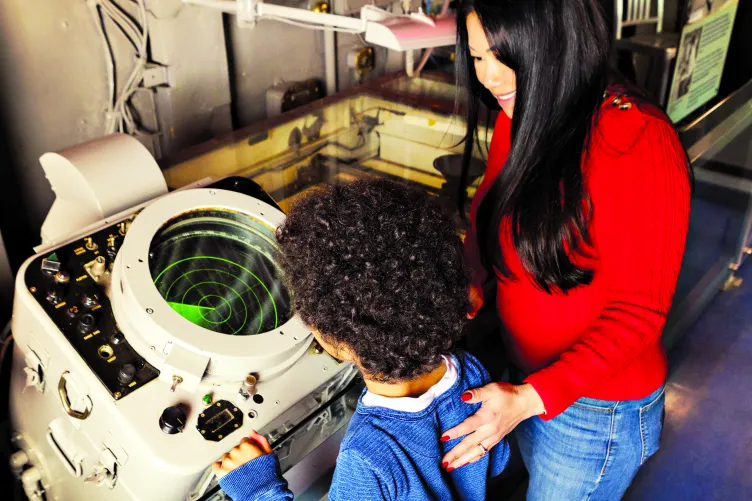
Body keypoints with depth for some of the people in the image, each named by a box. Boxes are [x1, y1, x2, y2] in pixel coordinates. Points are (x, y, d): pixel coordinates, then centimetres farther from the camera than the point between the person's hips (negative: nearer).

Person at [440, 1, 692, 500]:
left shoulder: (638, 145, -28)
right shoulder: (518, 121, -6)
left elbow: (637, 313, -23)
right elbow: (489, 212, 6)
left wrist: (528, 398, -30)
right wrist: (469, 284, -15)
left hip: (595, 411, -6)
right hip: (527, 379, 7)